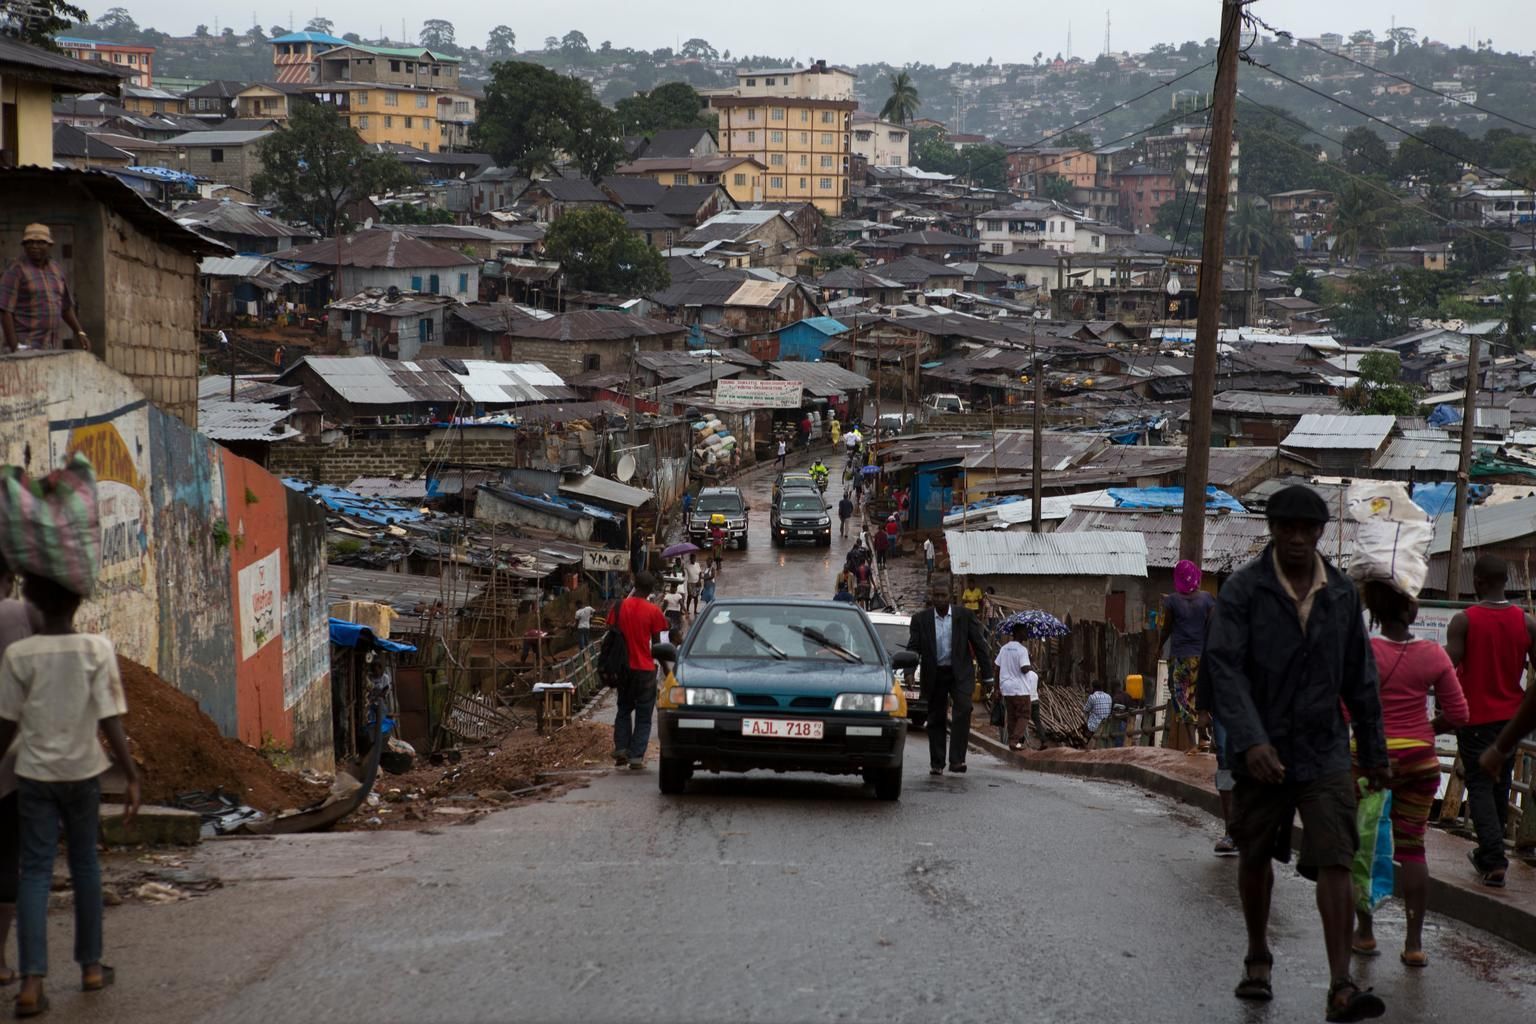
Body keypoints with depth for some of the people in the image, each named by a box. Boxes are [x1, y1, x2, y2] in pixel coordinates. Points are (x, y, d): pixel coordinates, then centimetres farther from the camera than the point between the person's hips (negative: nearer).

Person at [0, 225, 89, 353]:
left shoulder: (57, 270, 12)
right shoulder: (15, 271, -8)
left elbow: (66, 307, 21)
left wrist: (80, 333, 8)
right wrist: (14, 350, -18)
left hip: (52, 347, 7)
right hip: (26, 348, -7)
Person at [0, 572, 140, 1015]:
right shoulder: (98, 649, -8)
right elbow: (110, 721, -11)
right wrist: (132, 778, -8)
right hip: (82, 771, 1)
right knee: (85, 866, 16)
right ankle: (91, 965, 24)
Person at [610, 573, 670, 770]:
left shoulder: (620, 607, -1)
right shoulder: (653, 611, -9)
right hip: (645, 668, -3)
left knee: (624, 710, 19)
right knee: (643, 715, 4)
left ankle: (620, 749, 8)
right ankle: (636, 756, -1)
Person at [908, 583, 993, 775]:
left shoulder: (965, 616, -1)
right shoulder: (920, 619, 1)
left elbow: (979, 645, 2)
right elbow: (913, 647, 0)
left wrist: (986, 675, 0)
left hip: (960, 673, -2)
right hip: (934, 675, 2)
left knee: (963, 709, -21)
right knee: (936, 718, 7)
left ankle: (957, 759, -21)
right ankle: (936, 763, 19)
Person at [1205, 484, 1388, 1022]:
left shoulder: (1341, 592, 5)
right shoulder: (1243, 589, -7)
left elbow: (1360, 677, 12)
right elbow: (1225, 668, -16)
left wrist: (1373, 749, 14)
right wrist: (1250, 740, -28)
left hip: (1325, 749, 1)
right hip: (1261, 749, -1)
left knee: (1334, 861, -11)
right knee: (1255, 857, 13)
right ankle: (1258, 959, 35)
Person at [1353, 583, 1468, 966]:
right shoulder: (1433, 655, -5)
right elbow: (1458, 714, -1)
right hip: (1419, 760, 2)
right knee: (1411, 847, 8)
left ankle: (1364, 932, 19)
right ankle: (1414, 942, 8)